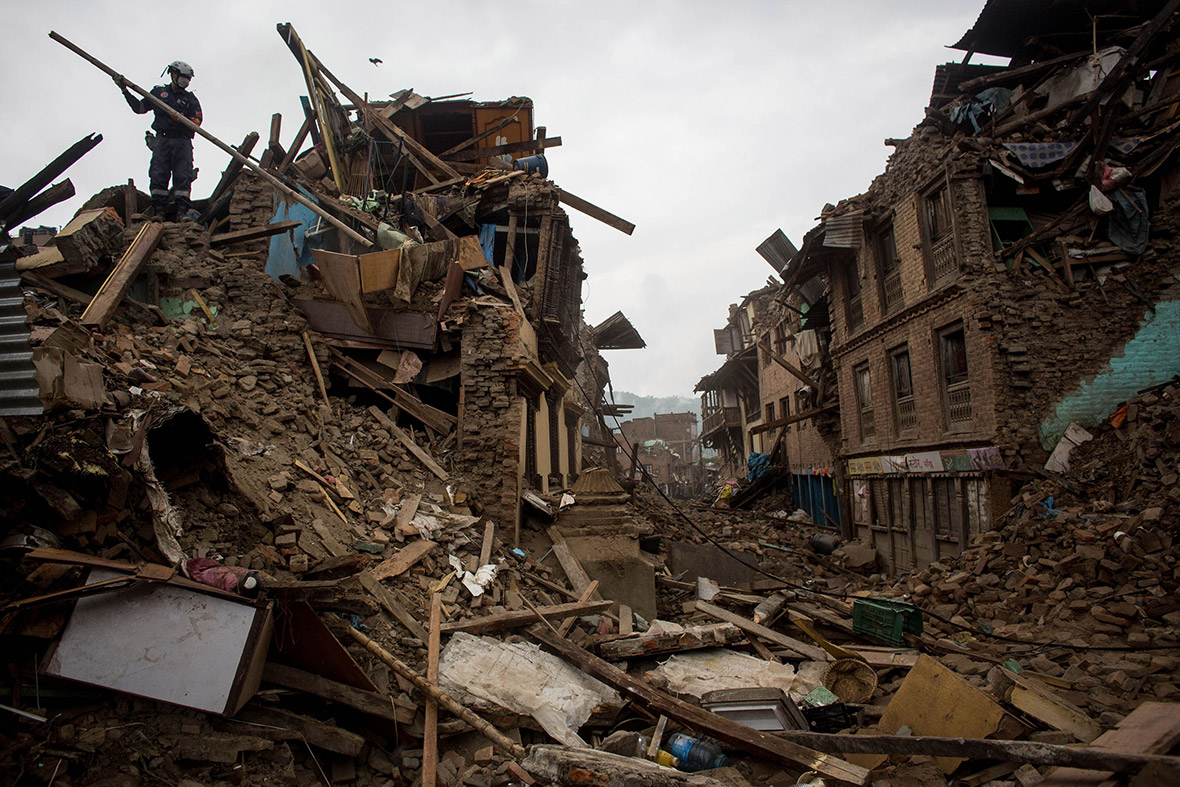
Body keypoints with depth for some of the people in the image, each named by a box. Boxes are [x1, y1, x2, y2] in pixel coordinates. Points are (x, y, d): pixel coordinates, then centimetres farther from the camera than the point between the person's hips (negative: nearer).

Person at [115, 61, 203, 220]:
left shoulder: (191, 99, 16)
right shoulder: (158, 92, 19)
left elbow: (197, 121, 3)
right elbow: (140, 108, 21)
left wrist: (179, 117, -13)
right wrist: (125, 90, 14)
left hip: (182, 142, -1)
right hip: (162, 139, 1)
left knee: (183, 176, -12)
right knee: (158, 175, -9)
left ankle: (182, 210, -17)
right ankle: (158, 210, -11)